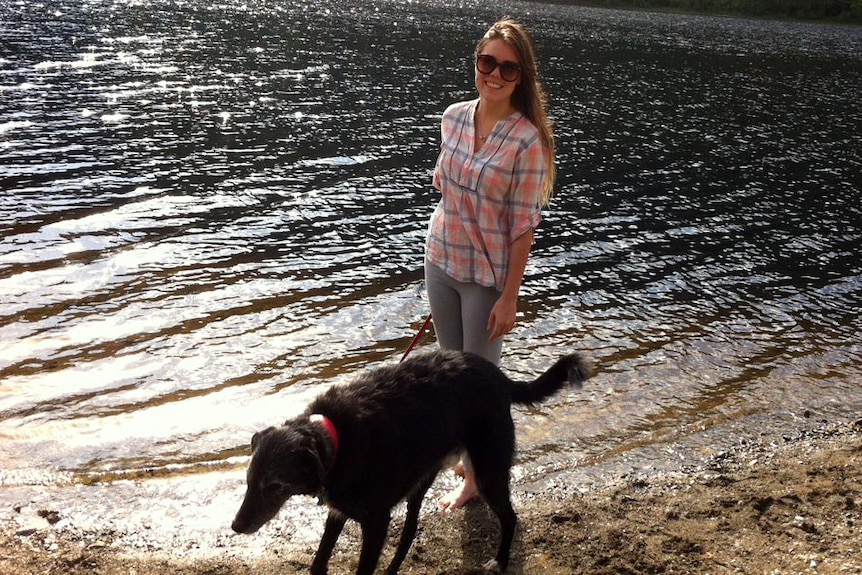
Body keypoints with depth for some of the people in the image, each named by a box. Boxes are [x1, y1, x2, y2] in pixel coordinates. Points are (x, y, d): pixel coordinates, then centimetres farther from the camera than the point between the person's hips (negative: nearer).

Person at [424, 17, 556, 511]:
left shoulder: (527, 139, -18)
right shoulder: (454, 117, -1)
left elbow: (524, 224, -16)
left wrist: (510, 297, -16)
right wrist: (441, 254, 15)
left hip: (488, 275, -6)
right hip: (442, 263, 6)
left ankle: (476, 475, 29)